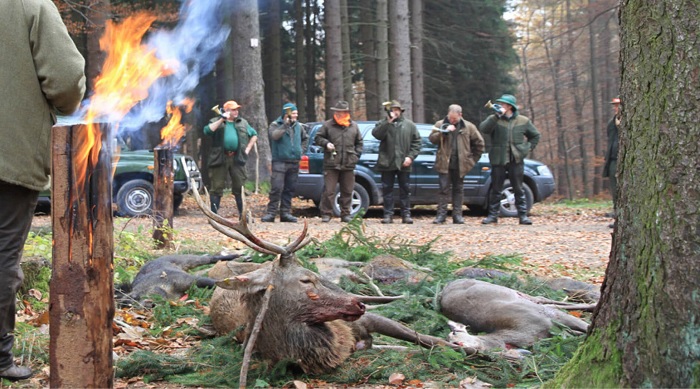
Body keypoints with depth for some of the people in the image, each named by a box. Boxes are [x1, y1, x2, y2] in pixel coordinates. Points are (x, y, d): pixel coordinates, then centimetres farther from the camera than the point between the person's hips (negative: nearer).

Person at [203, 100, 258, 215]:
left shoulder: (242, 122, 16)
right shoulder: (216, 122, 7)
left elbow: (254, 135, 25)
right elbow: (207, 131, -12)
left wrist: (248, 148, 12)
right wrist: (222, 120, -13)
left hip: (237, 159, 3)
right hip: (220, 158, -3)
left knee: (240, 187, 5)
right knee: (217, 187, -1)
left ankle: (243, 214, 12)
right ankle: (213, 214, 4)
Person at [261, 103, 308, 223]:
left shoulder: (298, 126, 14)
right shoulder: (275, 125, -1)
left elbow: (305, 138, 30)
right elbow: (274, 136, -22)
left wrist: (301, 150, 16)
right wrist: (285, 125, -23)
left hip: (294, 163, 5)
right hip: (280, 162, -5)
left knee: (290, 189, 7)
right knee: (276, 188, -12)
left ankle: (285, 213, 15)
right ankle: (271, 213, -7)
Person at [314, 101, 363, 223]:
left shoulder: (354, 126, 13)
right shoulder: (328, 125, 3)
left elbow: (359, 142, 20)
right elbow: (318, 137, 8)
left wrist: (356, 155, 7)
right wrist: (326, 143, -10)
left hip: (348, 165, 3)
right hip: (331, 164, -3)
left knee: (347, 191, 8)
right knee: (329, 191, -5)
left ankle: (345, 214, 16)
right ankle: (326, 214, 3)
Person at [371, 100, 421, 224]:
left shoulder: (409, 125, 9)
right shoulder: (383, 123, 8)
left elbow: (416, 142, 6)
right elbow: (376, 134, -12)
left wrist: (411, 157, -6)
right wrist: (388, 122, -17)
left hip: (403, 163, 0)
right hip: (387, 163, 0)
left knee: (404, 190, 4)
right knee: (387, 190, 2)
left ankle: (406, 215, 8)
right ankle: (388, 215, 8)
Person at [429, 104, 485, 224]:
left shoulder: (468, 127, 5)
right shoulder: (440, 124, 5)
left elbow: (479, 142, 11)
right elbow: (431, 138, -5)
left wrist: (473, 159, 8)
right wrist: (444, 132, -16)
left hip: (460, 165, 1)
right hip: (444, 164, -1)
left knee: (458, 189, 7)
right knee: (443, 189, -4)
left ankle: (457, 215, 12)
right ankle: (441, 214, -2)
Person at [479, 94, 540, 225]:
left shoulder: (523, 121, 7)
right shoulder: (494, 119, 2)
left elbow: (535, 135, 19)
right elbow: (483, 129, -18)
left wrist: (528, 147, 5)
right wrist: (497, 116, -24)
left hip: (516, 160, 1)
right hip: (498, 160, 0)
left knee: (518, 189, 5)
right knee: (496, 189, 4)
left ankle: (523, 215, 10)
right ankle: (493, 215, 12)